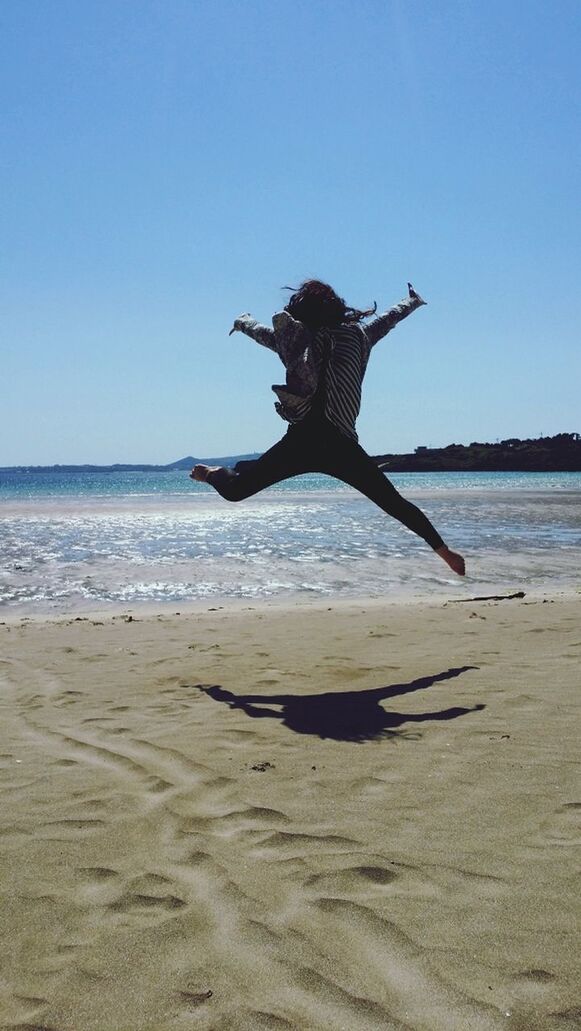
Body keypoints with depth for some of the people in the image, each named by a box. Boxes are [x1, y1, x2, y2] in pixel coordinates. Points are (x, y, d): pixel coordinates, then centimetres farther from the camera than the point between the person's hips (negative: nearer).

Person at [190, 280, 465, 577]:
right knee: (395, 504, 8)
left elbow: (259, 331, 31)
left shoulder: (292, 338, 10)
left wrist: (241, 322, 55)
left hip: (301, 443, -1)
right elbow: (388, 319, 30)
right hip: (340, 448, 1)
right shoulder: (356, 335, 10)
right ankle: (443, 550, 8)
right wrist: (413, 301, 51)